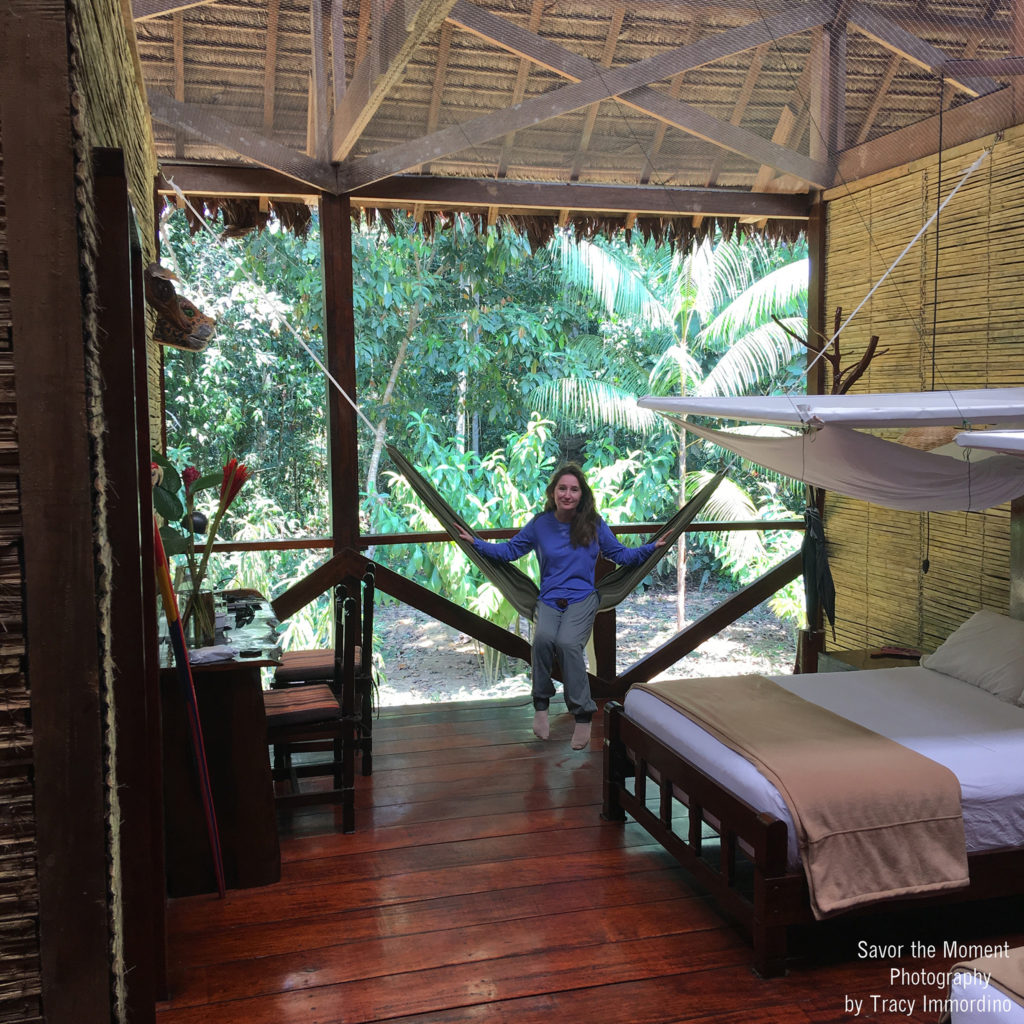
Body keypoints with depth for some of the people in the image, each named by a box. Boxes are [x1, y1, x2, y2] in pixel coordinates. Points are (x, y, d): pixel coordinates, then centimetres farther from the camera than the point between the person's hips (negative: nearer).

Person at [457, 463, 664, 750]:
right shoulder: (539, 524, 5)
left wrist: (651, 548, 6)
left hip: (582, 597, -1)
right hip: (549, 598, 1)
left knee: (567, 642, -31)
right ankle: (541, 705, -13)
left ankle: (583, 715, -19)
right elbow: (510, 550, 15)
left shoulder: (594, 525, 3)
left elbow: (620, 554, 14)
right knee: (543, 638, -32)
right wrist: (476, 543, 9)